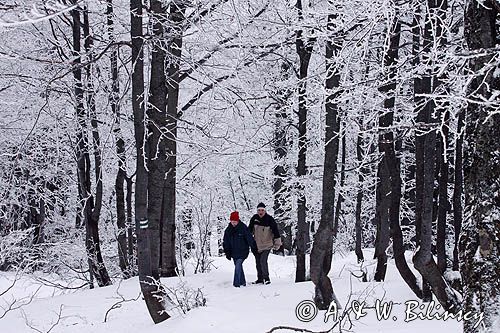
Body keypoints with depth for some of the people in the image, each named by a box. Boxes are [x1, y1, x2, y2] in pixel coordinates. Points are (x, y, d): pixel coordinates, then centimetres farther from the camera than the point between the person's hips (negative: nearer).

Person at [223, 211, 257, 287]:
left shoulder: (243, 228, -11)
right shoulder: (228, 230, 3)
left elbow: (250, 238, -7)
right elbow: (226, 242, 11)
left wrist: (254, 248, -4)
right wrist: (227, 252, 6)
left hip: (242, 252, -6)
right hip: (233, 252, 6)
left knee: (238, 266, -17)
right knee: (238, 267, 12)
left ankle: (237, 283, -17)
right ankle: (242, 282, 24)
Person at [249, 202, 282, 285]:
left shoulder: (269, 219, -12)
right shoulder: (254, 219, -2)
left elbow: (275, 230, -8)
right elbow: (249, 230, 11)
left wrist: (277, 243, -8)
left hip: (267, 245, -4)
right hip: (257, 245, 4)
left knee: (263, 261, -16)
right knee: (258, 262, 9)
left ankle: (266, 278, -3)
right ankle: (260, 278, 23)